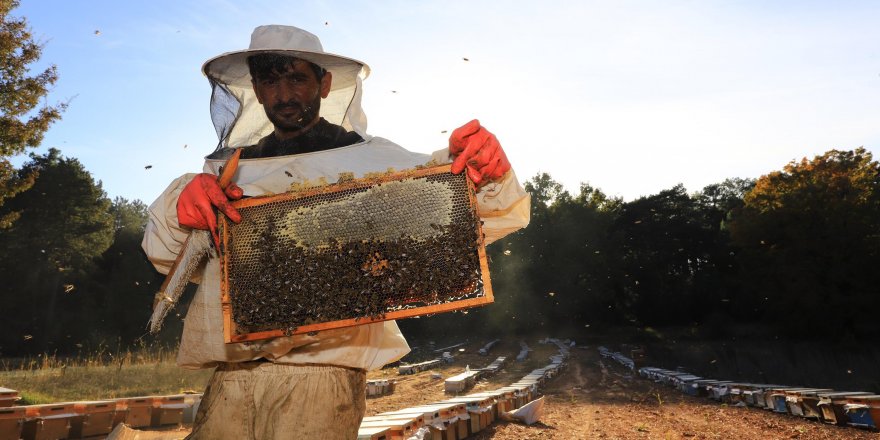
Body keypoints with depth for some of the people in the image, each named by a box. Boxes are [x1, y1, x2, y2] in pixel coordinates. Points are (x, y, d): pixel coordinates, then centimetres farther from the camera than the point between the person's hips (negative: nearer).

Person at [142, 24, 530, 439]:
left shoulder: (373, 160, 4)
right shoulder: (231, 168, 15)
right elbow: (170, 256, 12)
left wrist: (489, 174, -24)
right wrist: (180, 205, -10)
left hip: (319, 372, -3)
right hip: (230, 377, 4)